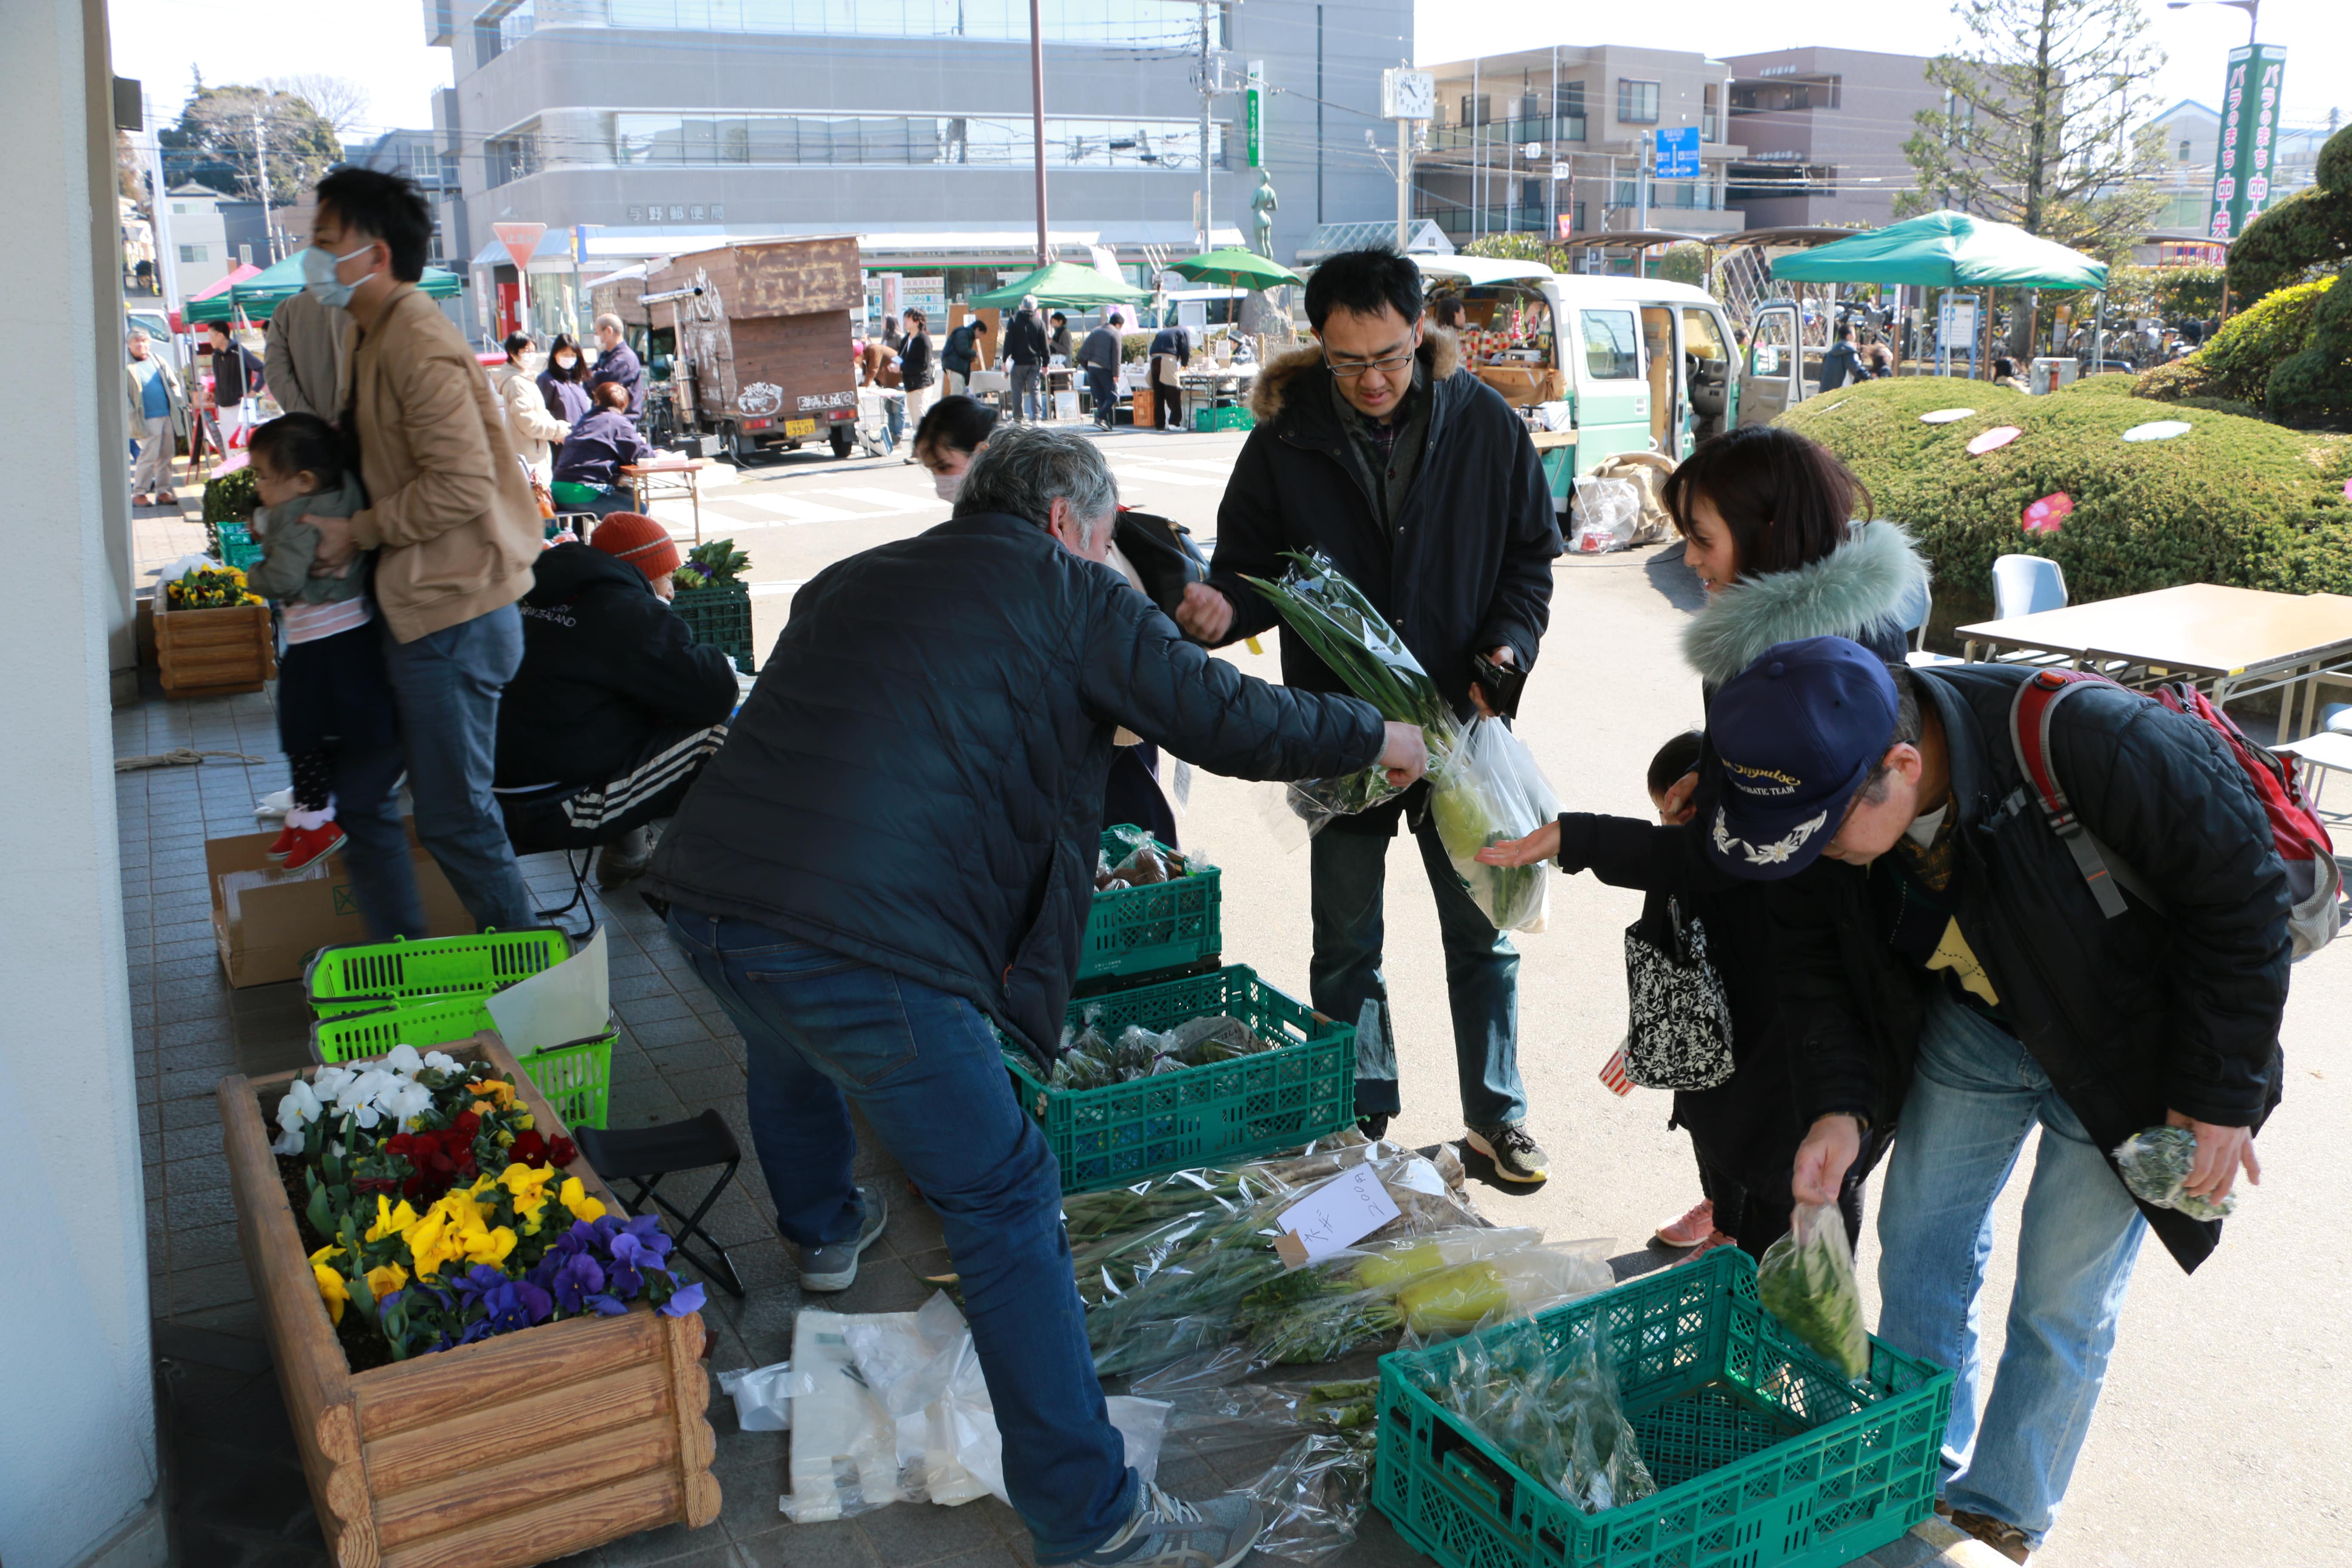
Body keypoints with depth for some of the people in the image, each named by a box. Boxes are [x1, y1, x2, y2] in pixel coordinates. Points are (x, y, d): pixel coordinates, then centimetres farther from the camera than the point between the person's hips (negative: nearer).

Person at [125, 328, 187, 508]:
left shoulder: (159, 361, 14)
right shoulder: (127, 367, -2)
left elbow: (174, 384, 18)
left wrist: (179, 404, 6)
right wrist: (134, 418, -11)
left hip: (168, 416, 5)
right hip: (148, 420, -5)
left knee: (167, 456, 7)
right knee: (149, 456, -9)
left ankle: (163, 491, 15)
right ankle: (139, 493, 0)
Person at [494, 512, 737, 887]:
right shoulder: (627, 613, -13)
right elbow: (715, 697, -16)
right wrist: (718, 664, 6)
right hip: (553, 810, -10)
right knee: (717, 737, -8)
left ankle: (624, 857, 28)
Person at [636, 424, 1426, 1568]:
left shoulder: (851, 579, 24)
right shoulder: (1065, 592, 5)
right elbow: (1223, 717, 2)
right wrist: (1375, 737, 19)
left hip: (704, 896, 8)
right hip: (866, 938, -8)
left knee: (789, 1044, 39)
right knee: (1003, 1206, 2)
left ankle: (823, 1227, 66)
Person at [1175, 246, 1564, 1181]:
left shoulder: (1484, 423, -4)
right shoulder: (1286, 439, -7)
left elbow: (1531, 554, 4)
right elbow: (1252, 566, -1)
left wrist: (1508, 644, -13)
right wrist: (1224, 607, -24)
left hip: (1461, 719, 1)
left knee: (1481, 934, 13)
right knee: (1346, 943, 10)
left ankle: (1496, 1114, 30)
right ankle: (1363, 1121, 28)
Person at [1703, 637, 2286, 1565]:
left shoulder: (2087, 747, -39)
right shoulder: (1820, 794, -22)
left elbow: (2240, 892, -24)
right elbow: (1815, 954, -5)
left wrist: (2220, 1094, -18)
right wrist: (1839, 1103, -17)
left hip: (2119, 1049, -4)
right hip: (1971, 1027, 4)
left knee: (2061, 1307, 2)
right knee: (1919, 1252, 9)